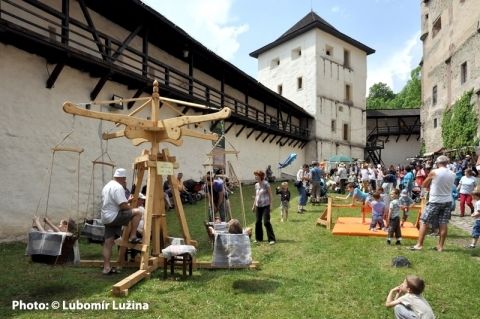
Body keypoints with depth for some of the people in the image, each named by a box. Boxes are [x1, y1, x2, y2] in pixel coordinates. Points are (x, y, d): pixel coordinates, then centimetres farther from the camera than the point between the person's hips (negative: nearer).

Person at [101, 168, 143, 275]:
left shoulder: (107, 186, 21)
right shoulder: (118, 187, -13)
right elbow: (123, 206, -20)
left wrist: (128, 201, 27)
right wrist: (133, 208, -2)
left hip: (106, 218, 10)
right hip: (113, 217, -10)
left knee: (108, 242, 9)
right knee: (137, 212, -12)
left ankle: (106, 268, 10)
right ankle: (132, 237, -5)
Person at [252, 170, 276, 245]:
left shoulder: (266, 184, -10)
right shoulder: (256, 185, 9)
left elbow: (270, 194, -7)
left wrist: (270, 204, -11)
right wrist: (254, 206, 17)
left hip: (265, 206, -6)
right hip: (258, 206, 6)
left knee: (266, 222, -10)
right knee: (258, 222, 8)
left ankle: (272, 239, -4)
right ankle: (258, 238, 22)